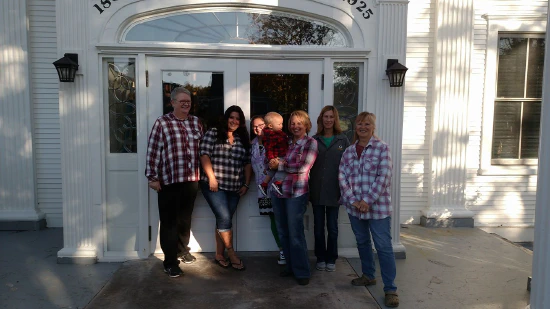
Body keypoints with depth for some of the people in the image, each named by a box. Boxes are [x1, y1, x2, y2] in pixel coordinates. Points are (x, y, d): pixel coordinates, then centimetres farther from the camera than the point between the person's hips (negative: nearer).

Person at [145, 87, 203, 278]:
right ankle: (170, 262, 12)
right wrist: (152, 177, -9)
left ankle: (183, 250, 37)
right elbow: (153, 151, -6)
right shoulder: (162, 123, -4)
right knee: (169, 221, 2)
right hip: (168, 180, -4)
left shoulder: (196, 122, 10)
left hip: (191, 179, 4)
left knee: (185, 218, 16)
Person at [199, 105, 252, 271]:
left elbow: (247, 163, 14)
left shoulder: (243, 139, 13)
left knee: (224, 220, 9)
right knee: (225, 218, -10)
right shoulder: (213, 133, 0)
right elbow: (204, 155, -7)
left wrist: (246, 184, 8)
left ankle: (219, 255, 20)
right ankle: (232, 254, 6)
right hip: (215, 185, -4)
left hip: (235, 187, 4)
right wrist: (211, 178, -14)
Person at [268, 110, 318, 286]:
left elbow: (303, 167, -16)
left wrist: (280, 165, -10)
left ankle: (302, 272, 13)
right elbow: (273, 162, 13)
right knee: (283, 232, 12)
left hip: (296, 193, -5)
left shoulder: (311, 143, -3)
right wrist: (273, 163, -11)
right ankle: (291, 266, 28)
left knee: (295, 233, -2)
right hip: (278, 190, 6)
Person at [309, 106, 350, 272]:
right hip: (316, 190, 1)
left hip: (334, 190, -1)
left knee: (332, 226, 9)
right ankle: (320, 258, 24)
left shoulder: (343, 140, 2)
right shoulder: (314, 140, 4)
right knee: (318, 226, 9)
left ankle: (331, 259, 24)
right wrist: (307, 187, -3)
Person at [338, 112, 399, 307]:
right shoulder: (349, 151, 8)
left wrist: (367, 200, -17)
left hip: (378, 207, -5)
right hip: (355, 207, 5)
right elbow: (342, 176, 1)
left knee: (383, 246, -3)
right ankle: (368, 276, 36)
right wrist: (353, 201, -11)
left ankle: (390, 289, 6)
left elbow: (383, 177, -12)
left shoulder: (382, 148, -5)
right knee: (362, 242, 18)